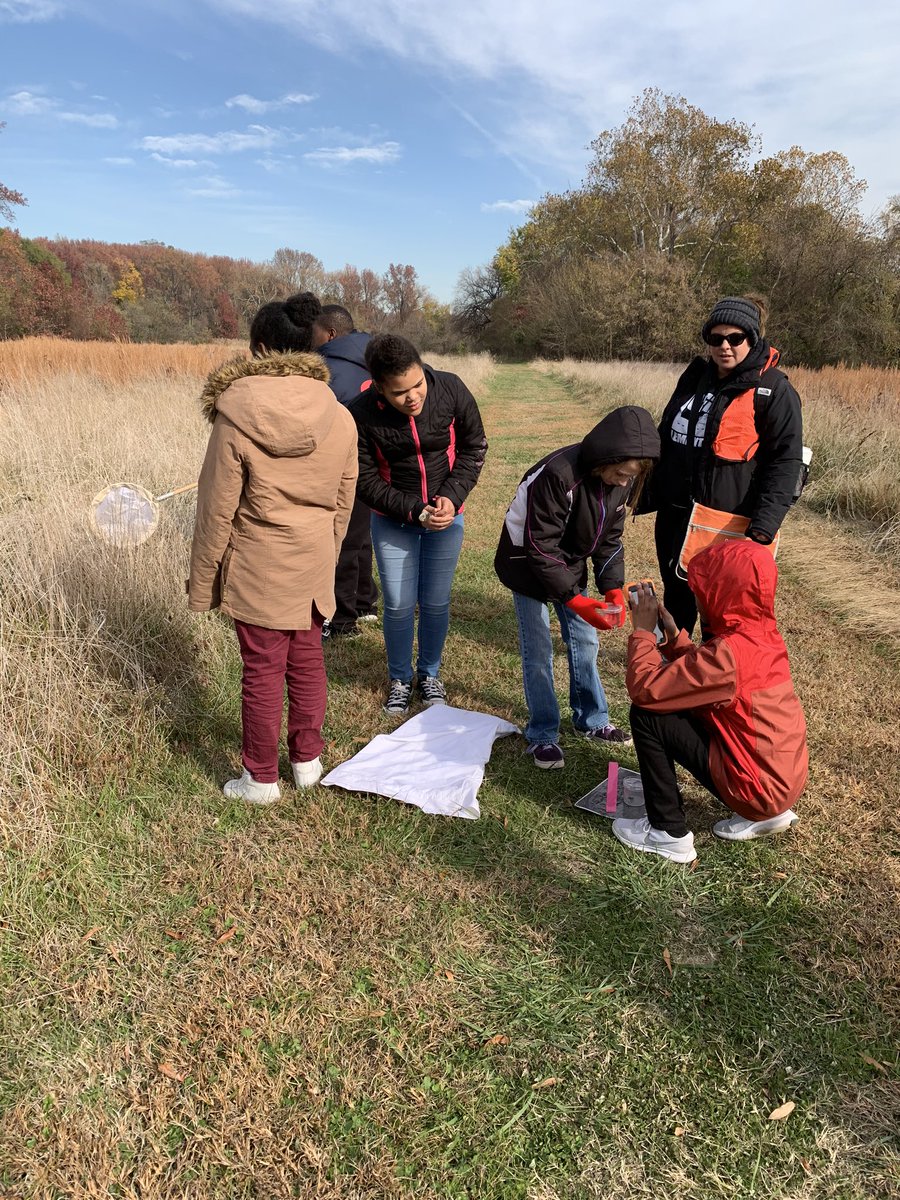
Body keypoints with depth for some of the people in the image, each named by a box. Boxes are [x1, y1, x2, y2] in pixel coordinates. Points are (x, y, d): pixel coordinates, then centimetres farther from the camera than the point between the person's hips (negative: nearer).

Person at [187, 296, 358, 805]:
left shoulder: (236, 418, -16)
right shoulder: (339, 418, -5)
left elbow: (216, 511, -11)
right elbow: (343, 504, 4)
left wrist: (202, 582, 0)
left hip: (256, 571, -4)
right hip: (313, 567, 4)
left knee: (263, 671, 8)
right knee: (308, 663, 17)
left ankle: (261, 778, 23)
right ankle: (308, 760, 33)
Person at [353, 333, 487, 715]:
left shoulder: (451, 390, -17)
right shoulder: (363, 415, -21)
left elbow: (474, 447, -4)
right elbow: (365, 480, -12)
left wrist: (452, 496, -16)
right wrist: (415, 511, -22)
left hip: (446, 516, 1)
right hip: (392, 521, -1)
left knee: (436, 603, 9)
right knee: (398, 606, 3)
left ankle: (430, 673, 32)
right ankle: (400, 679, 27)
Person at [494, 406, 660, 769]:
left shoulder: (621, 480, -12)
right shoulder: (558, 475, -35)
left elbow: (609, 538, -1)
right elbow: (540, 547, -31)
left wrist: (613, 588, -13)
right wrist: (574, 598, -33)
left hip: (570, 565, 6)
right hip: (528, 565, -6)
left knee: (585, 641, 11)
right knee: (538, 650, -3)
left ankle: (592, 720, 28)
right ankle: (542, 735, 11)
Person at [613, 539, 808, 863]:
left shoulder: (728, 653, -26)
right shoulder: (762, 633, 1)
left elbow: (644, 688, -23)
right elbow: (700, 674, 13)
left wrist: (642, 630, -10)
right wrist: (673, 634, 4)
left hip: (759, 785, -9)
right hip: (786, 776, 9)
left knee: (646, 714, -12)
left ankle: (669, 833, 2)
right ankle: (766, 813, 21)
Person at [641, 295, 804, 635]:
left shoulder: (774, 390, -8)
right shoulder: (695, 377, 11)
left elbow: (785, 461, -12)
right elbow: (665, 437, 19)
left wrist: (765, 523, -22)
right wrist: (647, 495, 17)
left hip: (727, 524, -6)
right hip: (674, 515, 6)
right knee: (676, 596, 20)